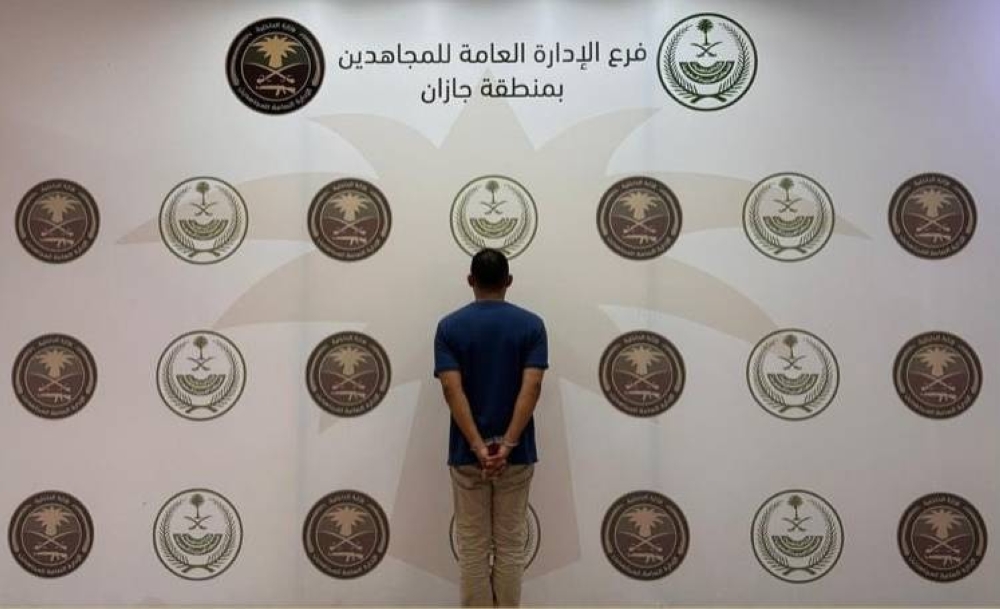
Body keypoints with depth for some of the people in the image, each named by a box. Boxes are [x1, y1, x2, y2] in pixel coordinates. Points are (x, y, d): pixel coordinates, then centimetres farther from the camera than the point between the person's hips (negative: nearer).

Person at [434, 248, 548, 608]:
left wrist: (478, 447, -16)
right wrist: (507, 445, -17)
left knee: (472, 548, 10)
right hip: (517, 454, 0)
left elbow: (452, 390, -15)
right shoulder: (531, 324, -4)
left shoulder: (449, 327, -4)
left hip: (466, 454, 0)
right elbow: (531, 387, -15)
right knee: (511, 546, 11)